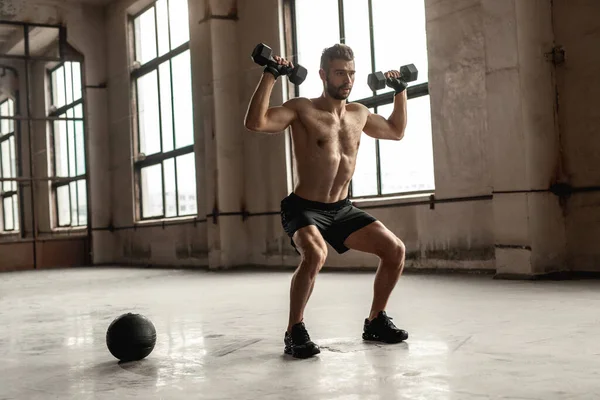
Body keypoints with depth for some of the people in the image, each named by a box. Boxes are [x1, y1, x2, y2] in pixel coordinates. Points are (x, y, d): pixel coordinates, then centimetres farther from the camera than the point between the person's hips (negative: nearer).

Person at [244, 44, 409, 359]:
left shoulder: (359, 114, 7)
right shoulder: (302, 109, -12)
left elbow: (396, 131, 26)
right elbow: (254, 123, -28)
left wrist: (400, 90, 20)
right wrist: (270, 75, -28)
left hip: (342, 209, 6)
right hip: (304, 209, -6)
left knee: (395, 250, -3)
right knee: (315, 255, -36)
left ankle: (375, 322, 15)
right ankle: (294, 333, -18)